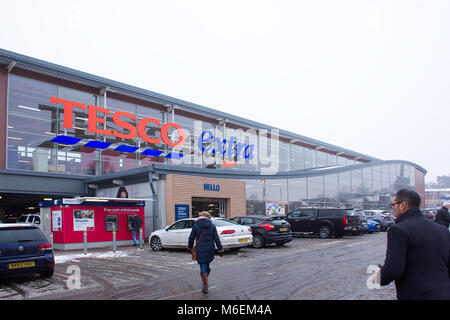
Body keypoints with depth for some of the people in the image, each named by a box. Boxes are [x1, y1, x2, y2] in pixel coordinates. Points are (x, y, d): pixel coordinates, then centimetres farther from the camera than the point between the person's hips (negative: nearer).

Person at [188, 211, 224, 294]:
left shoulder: (196, 226, -3)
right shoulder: (212, 226, 2)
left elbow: (191, 238, 3)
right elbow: (217, 239, 0)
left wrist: (189, 248, 18)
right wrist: (220, 250, 4)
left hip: (200, 250, -2)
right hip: (210, 250, 3)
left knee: (203, 268, 3)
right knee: (207, 266, 20)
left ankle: (205, 287, 3)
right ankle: (205, 282, 31)